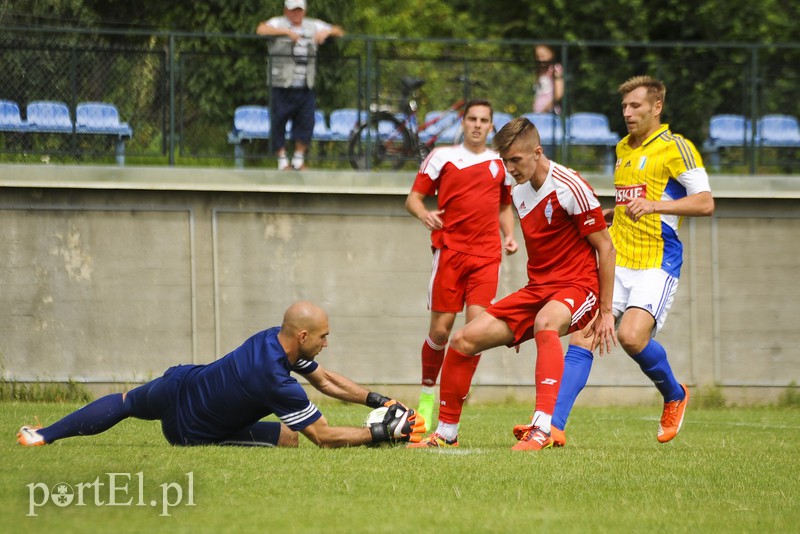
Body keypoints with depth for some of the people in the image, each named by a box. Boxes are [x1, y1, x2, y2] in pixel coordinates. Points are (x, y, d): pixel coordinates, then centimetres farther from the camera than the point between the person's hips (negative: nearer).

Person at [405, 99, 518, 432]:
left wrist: (509, 236, 10)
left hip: (487, 253, 2)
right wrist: (423, 214, -18)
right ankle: (427, 392, 17)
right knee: (441, 328, -4)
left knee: (477, 323, -13)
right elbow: (413, 198, 4)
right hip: (449, 250, -2)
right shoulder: (442, 157, 6)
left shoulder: (500, 163, 15)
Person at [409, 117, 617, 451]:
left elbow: (605, 247, -12)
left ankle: (542, 429, -49)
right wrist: (519, 325, 23)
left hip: (577, 286, -8)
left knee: (546, 322, -42)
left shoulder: (570, 188, -15)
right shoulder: (519, 192, 10)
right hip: (538, 288, 8)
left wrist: (606, 311, -12)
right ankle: (446, 433, 11)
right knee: (463, 340, -3)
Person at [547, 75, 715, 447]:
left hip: (657, 263, -7)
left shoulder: (675, 147, -5)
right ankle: (553, 425, -12)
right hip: (617, 260, 7)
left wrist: (654, 206, -22)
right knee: (581, 338, -8)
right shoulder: (623, 148, 19)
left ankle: (675, 395, 4)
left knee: (632, 336, -24)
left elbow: (705, 203, -12)